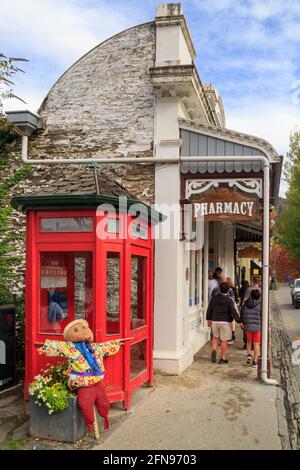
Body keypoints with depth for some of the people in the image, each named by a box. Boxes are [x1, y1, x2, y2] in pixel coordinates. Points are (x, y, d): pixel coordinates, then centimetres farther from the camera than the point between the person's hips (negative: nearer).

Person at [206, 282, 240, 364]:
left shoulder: (214, 298, 0)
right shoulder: (229, 300, -11)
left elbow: (209, 309, 7)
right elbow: (233, 312, -14)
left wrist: (208, 319, 19)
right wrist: (239, 321, -9)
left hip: (215, 321, 3)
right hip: (225, 322, -3)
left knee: (215, 337, 23)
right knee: (224, 340, 4)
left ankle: (214, 351, 2)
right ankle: (223, 358, 9)